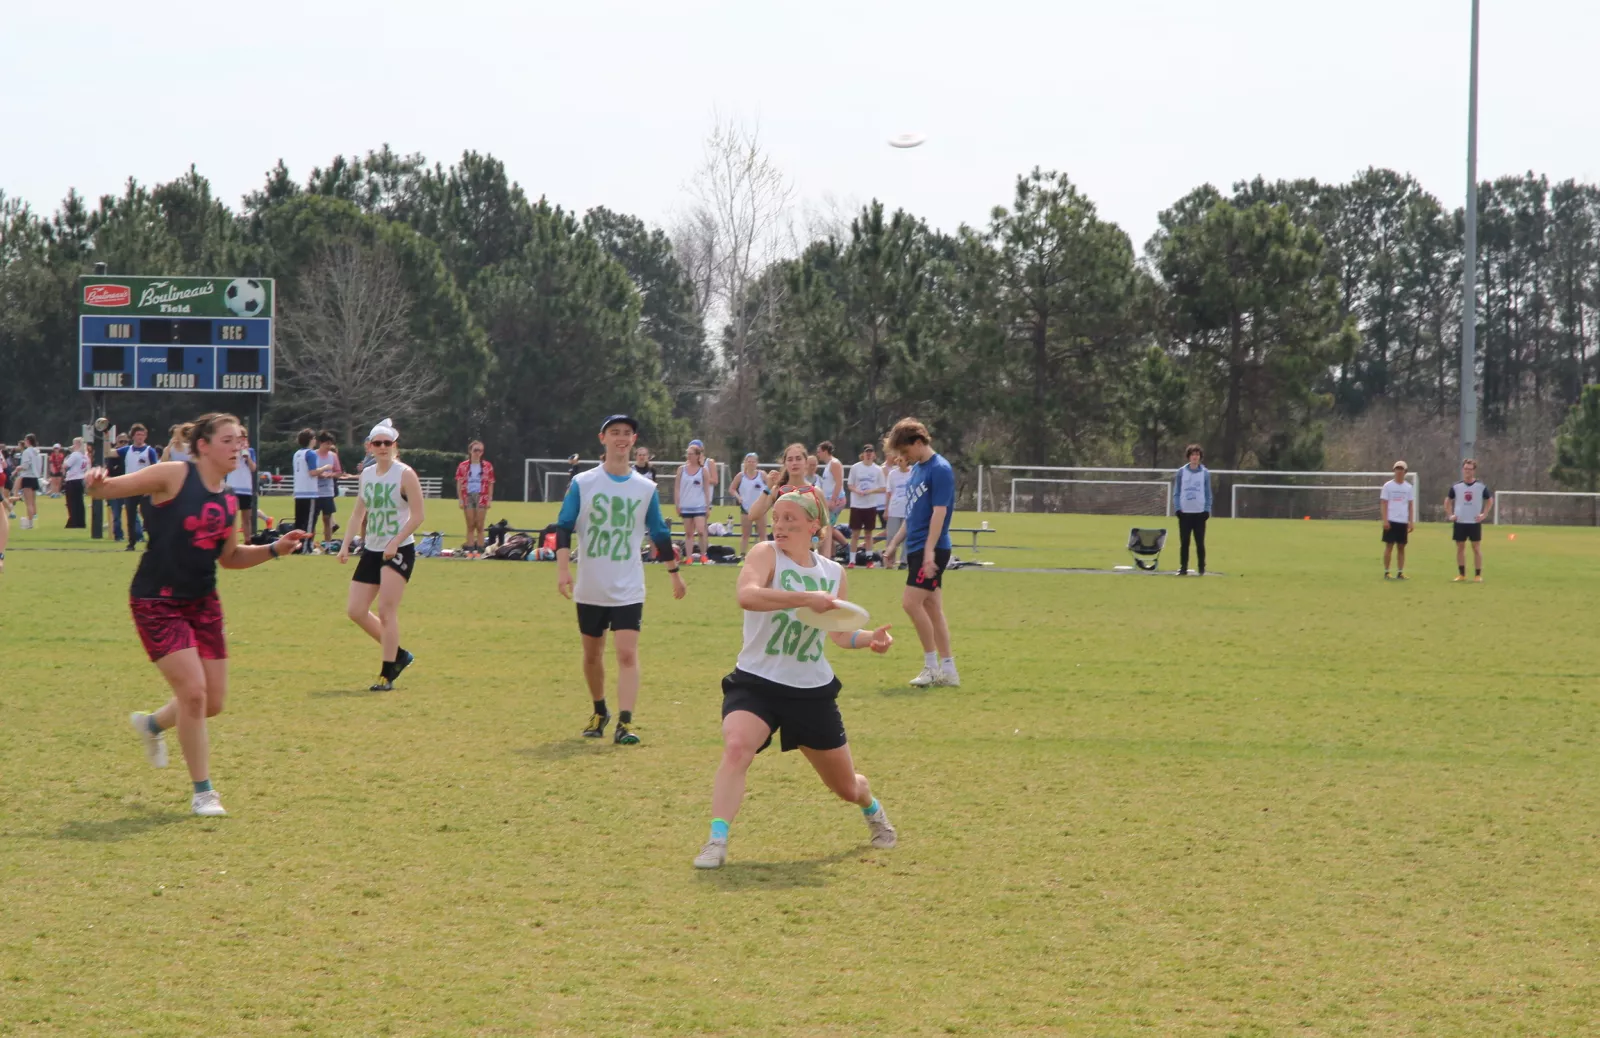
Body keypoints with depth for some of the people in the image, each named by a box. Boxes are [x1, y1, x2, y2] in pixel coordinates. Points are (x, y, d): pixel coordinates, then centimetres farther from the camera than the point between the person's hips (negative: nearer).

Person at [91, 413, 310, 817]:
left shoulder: (228, 501, 8)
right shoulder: (174, 476, -11)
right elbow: (109, 488, -11)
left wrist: (275, 549, 5)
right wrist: (97, 483, -35)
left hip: (202, 602, 7)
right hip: (156, 602, -7)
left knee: (213, 701, 6)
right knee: (193, 690, -15)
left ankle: (151, 724, 39)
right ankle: (202, 792, 0)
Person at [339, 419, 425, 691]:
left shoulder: (405, 474, -10)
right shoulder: (366, 474, 9)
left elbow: (417, 516, -13)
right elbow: (359, 513, 18)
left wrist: (395, 543, -21)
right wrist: (346, 544, 6)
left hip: (399, 550, -7)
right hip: (371, 550, 7)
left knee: (386, 611, -13)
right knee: (355, 610, 4)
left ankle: (387, 675, -5)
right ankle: (399, 655, 21)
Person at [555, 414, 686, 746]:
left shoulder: (646, 488, 3)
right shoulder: (582, 483, -2)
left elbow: (660, 534, 13)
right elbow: (564, 527, -5)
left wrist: (675, 573, 18)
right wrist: (563, 567, -17)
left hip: (628, 590, -1)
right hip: (590, 588, 1)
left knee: (627, 653, -14)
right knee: (592, 654, 13)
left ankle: (624, 723, -18)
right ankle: (599, 712, 34)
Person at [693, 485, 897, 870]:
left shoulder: (833, 573, 3)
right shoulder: (766, 554, -11)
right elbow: (746, 595, -32)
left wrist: (869, 638, -5)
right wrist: (806, 598, -38)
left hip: (812, 691, 4)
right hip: (756, 683, -4)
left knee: (846, 787, 15)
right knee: (736, 748, -34)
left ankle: (873, 810, 51)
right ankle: (717, 842, -29)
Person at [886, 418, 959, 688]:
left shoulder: (940, 469, -13)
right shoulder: (916, 469, 14)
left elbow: (939, 513, -19)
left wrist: (929, 552, -23)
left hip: (931, 549, -9)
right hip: (916, 548, 9)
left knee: (911, 602, -14)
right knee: (932, 608, 9)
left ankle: (932, 664, -4)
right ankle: (948, 670, 12)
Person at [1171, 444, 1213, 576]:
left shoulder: (1205, 473, 6)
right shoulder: (1181, 472, 5)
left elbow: (1208, 493, 7)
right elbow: (1176, 492, 6)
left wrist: (1207, 510, -2)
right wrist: (1177, 508, -4)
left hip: (1200, 513, 0)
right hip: (1184, 513, 0)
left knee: (1200, 543, 0)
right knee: (1184, 543, 1)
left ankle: (1202, 569, 6)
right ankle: (1183, 568, 5)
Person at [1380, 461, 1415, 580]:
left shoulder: (1409, 488, 10)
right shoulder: (1388, 486, 1)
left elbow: (1411, 505, 11)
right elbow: (1383, 504, -2)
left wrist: (1411, 522, 3)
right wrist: (1385, 520, -11)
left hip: (1403, 521, 3)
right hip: (1391, 521, -3)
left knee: (1401, 547, 4)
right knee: (1389, 546, -2)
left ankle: (1400, 572, 6)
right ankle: (1386, 572, 2)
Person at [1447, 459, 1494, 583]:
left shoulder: (1481, 487, -1)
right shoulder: (1456, 487, 3)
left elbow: (1489, 499, 11)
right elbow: (1448, 500, 15)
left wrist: (1483, 514, 1)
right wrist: (1450, 515, 4)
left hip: (1475, 522, -2)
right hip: (1460, 522, 2)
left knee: (1477, 548, -3)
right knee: (1460, 548, 5)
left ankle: (1478, 575, 1)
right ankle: (1461, 574, 12)